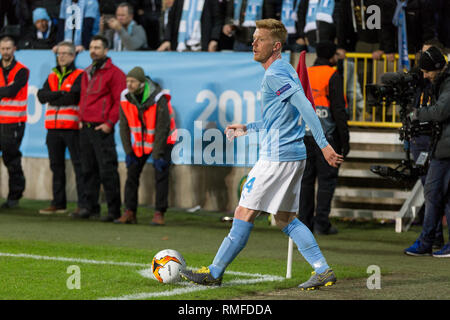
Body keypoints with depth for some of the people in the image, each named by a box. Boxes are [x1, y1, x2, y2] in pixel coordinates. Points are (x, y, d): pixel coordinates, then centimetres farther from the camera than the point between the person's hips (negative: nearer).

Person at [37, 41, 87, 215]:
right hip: (53, 127, 6)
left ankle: (84, 204, -7)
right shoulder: (52, 76, 17)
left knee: (79, 166, -7)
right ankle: (58, 203, 16)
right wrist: (60, 94, -12)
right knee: (56, 166, 10)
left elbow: (73, 97, -15)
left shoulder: (80, 76, -1)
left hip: (72, 127, -6)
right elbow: (41, 95, 3)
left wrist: (52, 99, -5)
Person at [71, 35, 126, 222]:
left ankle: (114, 210, -5)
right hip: (85, 128, 8)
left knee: (107, 171, -8)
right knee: (89, 170, 10)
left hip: (102, 129, -8)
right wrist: (81, 119, 14)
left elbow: (119, 101, -10)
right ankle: (91, 207, 16)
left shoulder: (114, 73, -5)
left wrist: (109, 123, -14)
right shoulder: (87, 73, 18)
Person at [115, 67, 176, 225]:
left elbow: (162, 129, -24)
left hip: (163, 139, -4)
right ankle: (130, 213, 1)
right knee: (132, 173, -2)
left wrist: (157, 155, -23)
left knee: (161, 175, -11)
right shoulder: (125, 97, -13)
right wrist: (128, 151, -8)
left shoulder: (159, 99, -27)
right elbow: (124, 126, -5)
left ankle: (159, 214, -7)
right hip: (140, 141, 4)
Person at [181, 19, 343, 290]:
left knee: (244, 214, -3)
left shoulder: (274, 75, -14)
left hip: (277, 156, -10)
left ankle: (215, 273, 3)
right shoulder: (286, 70, 17)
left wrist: (324, 144, -29)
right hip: (294, 155, 10)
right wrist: (248, 128, 28)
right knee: (286, 219, 13)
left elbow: (305, 107, -23)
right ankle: (323, 271, 6)